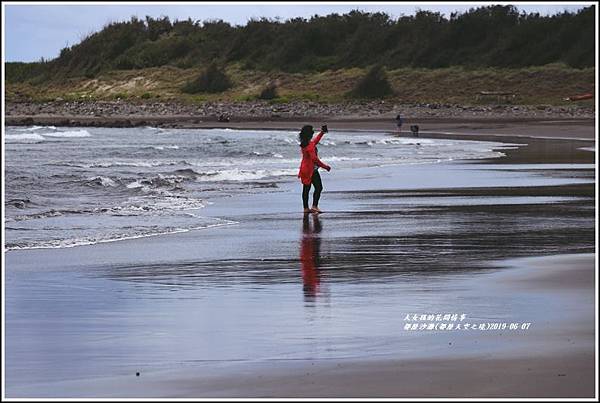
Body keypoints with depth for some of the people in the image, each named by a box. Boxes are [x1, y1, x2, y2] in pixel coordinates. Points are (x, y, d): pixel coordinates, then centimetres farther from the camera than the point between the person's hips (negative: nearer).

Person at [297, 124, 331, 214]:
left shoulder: (304, 143, 9)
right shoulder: (309, 145, -20)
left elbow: (315, 141, 32)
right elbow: (314, 159, -24)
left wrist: (322, 132, 36)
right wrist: (325, 166, -17)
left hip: (305, 169, 10)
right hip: (311, 170, -10)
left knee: (306, 189, 11)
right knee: (318, 188, -7)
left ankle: (306, 208, 15)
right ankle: (314, 206, -15)